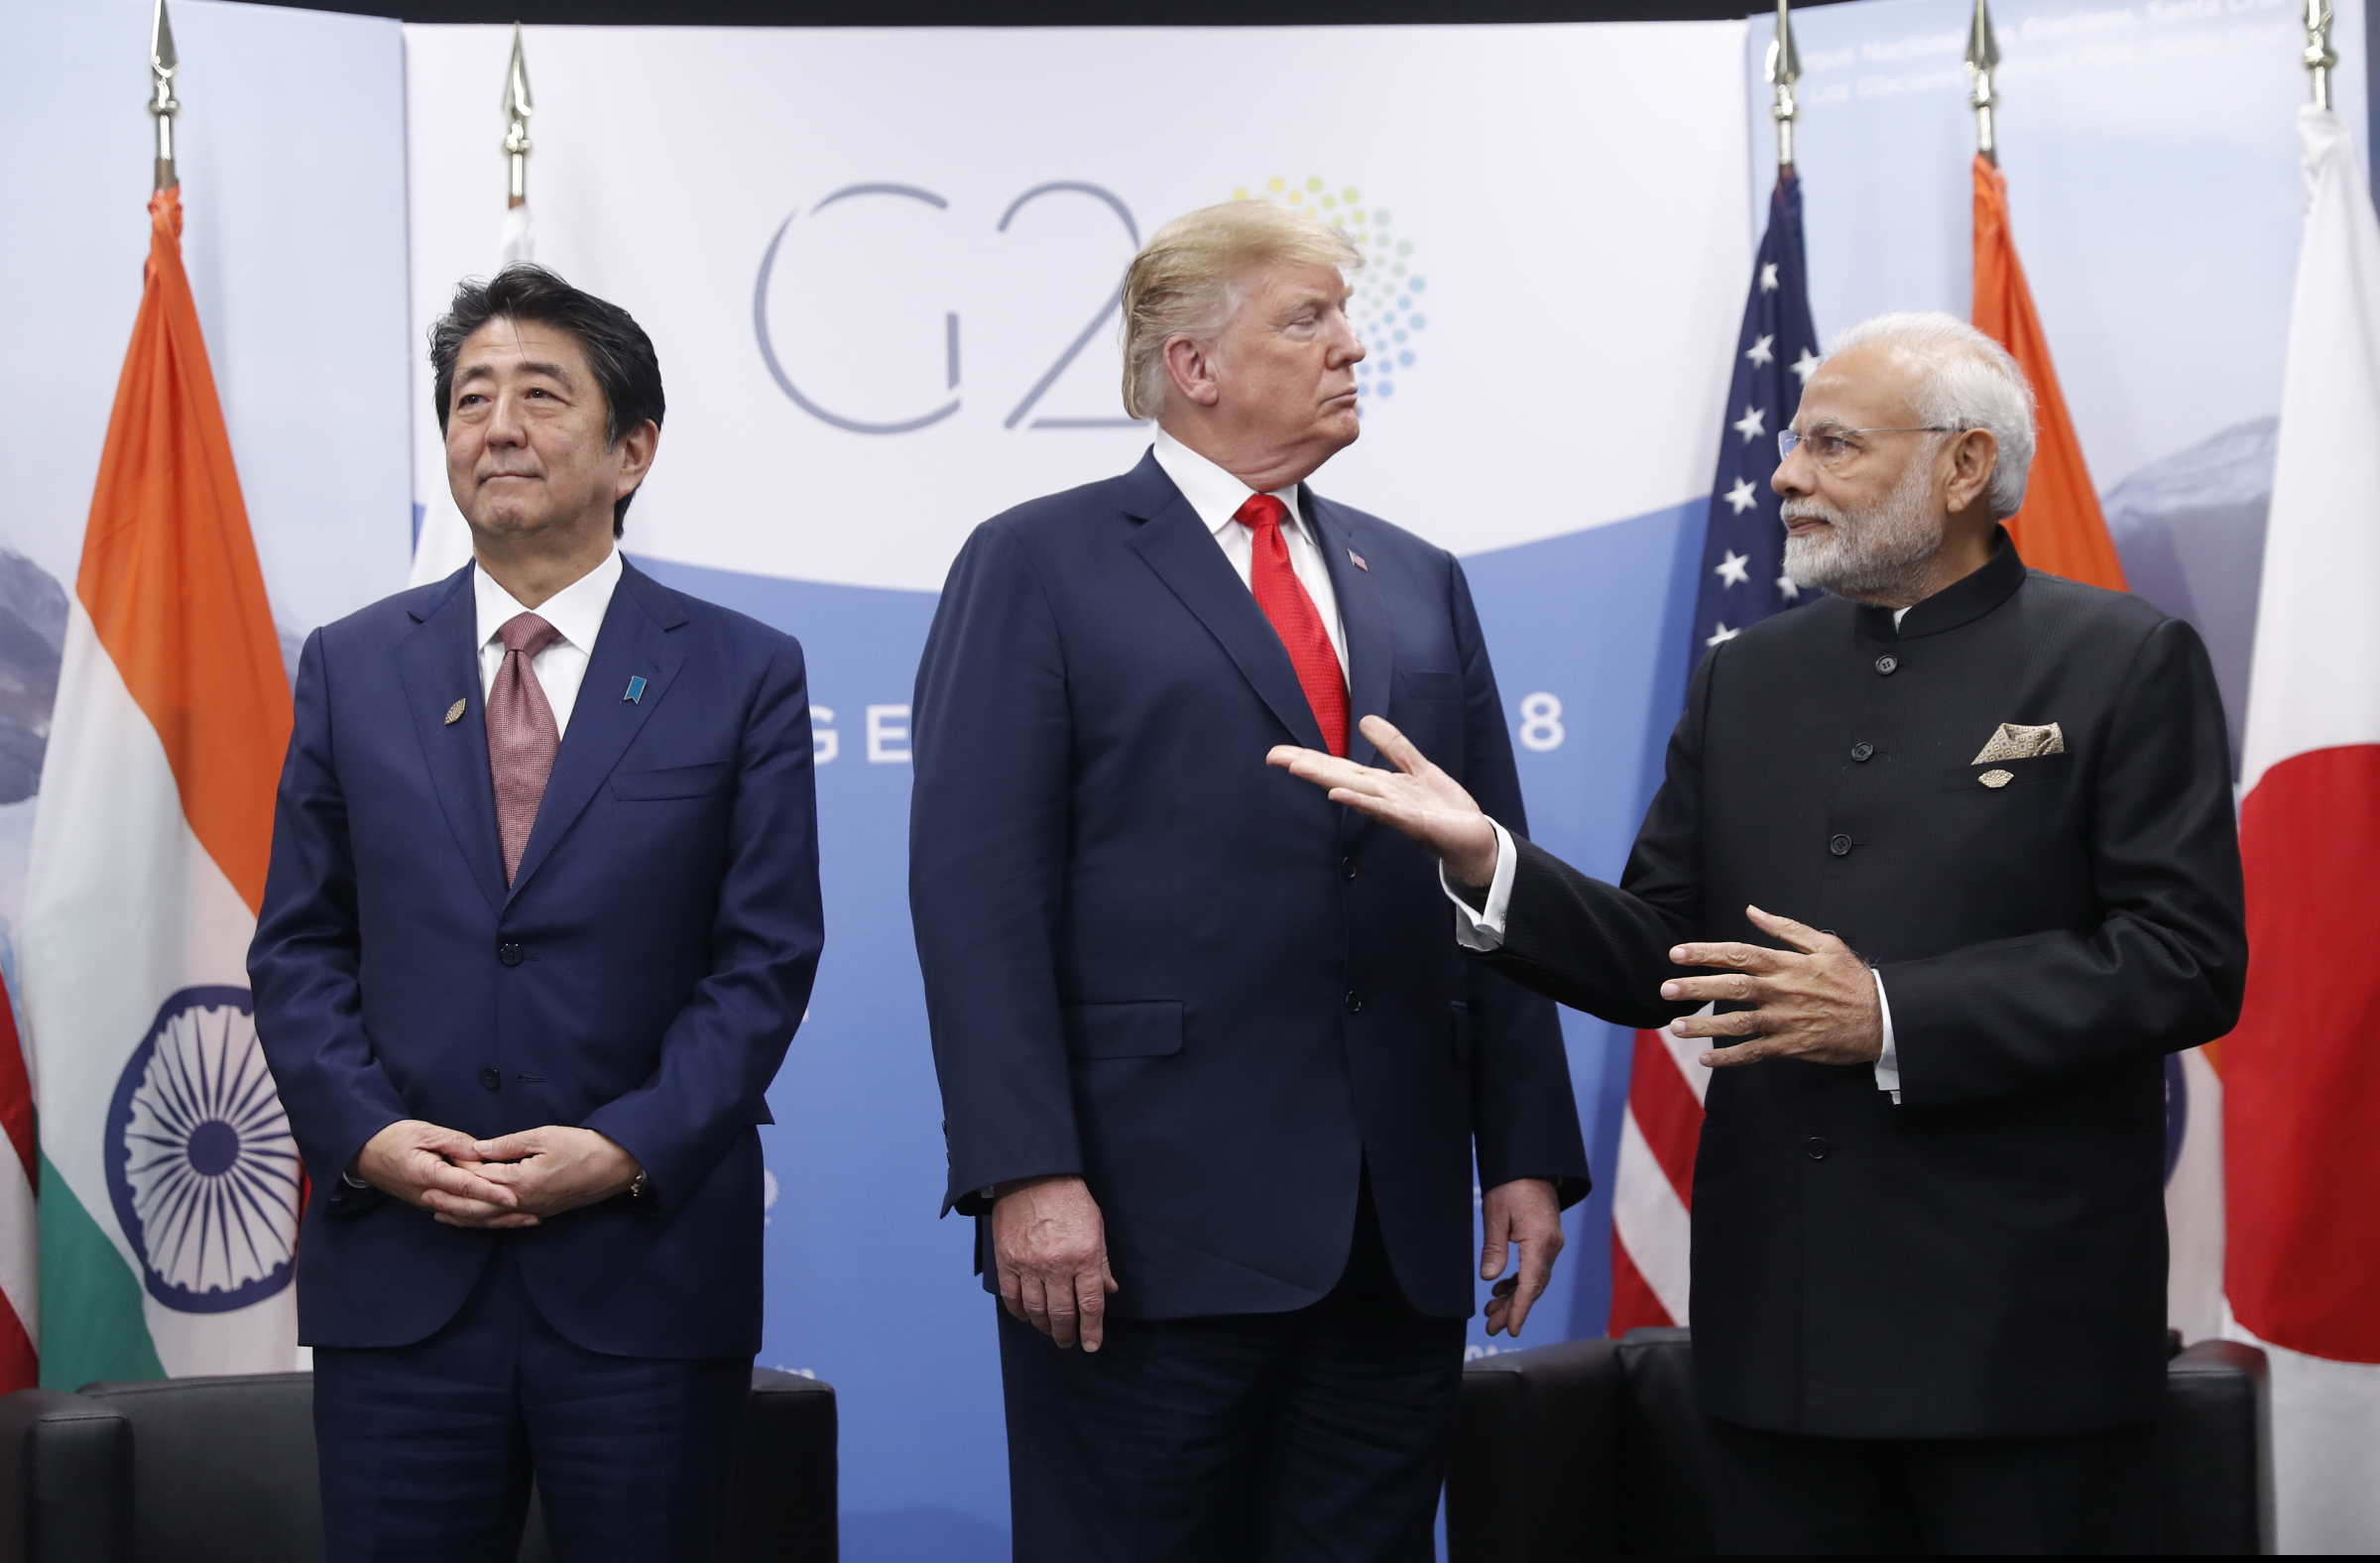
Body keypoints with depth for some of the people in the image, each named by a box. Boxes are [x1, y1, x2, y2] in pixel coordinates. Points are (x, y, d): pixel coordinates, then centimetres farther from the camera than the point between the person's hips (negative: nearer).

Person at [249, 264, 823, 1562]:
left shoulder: (745, 674, 2)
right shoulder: (350, 667, 9)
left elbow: (765, 955, -2)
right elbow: (300, 943, 8)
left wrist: (629, 1149, -13)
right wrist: (362, 1132, -8)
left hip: (645, 1272, -1)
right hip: (397, 1272, 2)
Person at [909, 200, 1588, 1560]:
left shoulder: (1420, 583, 17)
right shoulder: (1039, 567, 1)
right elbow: (979, 888, -8)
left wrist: (1529, 1151, 7)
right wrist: (1027, 1173, -17)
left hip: (1401, 1237, 5)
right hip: (1153, 1226, -5)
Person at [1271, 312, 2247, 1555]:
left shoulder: (2124, 664, -2)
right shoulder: (1748, 680, 13)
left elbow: (2186, 962, -11)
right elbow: (1659, 960, 11)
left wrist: (1894, 1017, -17)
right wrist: (1487, 860, -7)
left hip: (2019, 1328, -4)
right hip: (1778, 1328, 5)